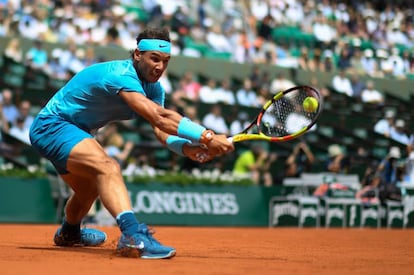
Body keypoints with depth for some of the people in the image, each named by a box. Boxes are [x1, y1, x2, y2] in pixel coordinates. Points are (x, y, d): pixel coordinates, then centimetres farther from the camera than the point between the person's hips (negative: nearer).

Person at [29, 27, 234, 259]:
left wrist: (188, 148, -33)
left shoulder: (153, 89, 0)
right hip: (52, 125, -11)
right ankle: (133, 235, -54)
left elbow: (162, 132, -12)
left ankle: (69, 233, 63)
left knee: (91, 190, 32)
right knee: (108, 167, -34)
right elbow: (159, 118, -42)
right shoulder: (121, 75, -30)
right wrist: (207, 136, -46)